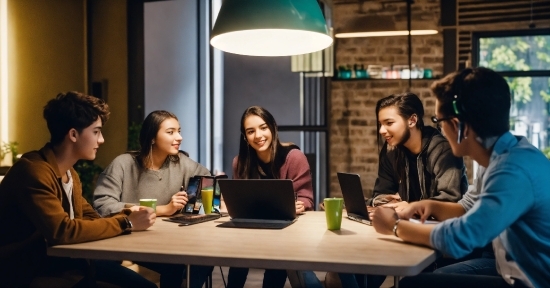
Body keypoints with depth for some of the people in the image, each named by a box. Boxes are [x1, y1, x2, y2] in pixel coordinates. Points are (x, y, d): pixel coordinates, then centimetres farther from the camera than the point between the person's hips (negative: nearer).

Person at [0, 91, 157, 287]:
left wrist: (129, 216, -8)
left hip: (57, 263, 9)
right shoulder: (33, 171, -21)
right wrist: (126, 223, -21)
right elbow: (62, 231, -29)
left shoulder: (70, 174, 10)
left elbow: (90, 218, 12)